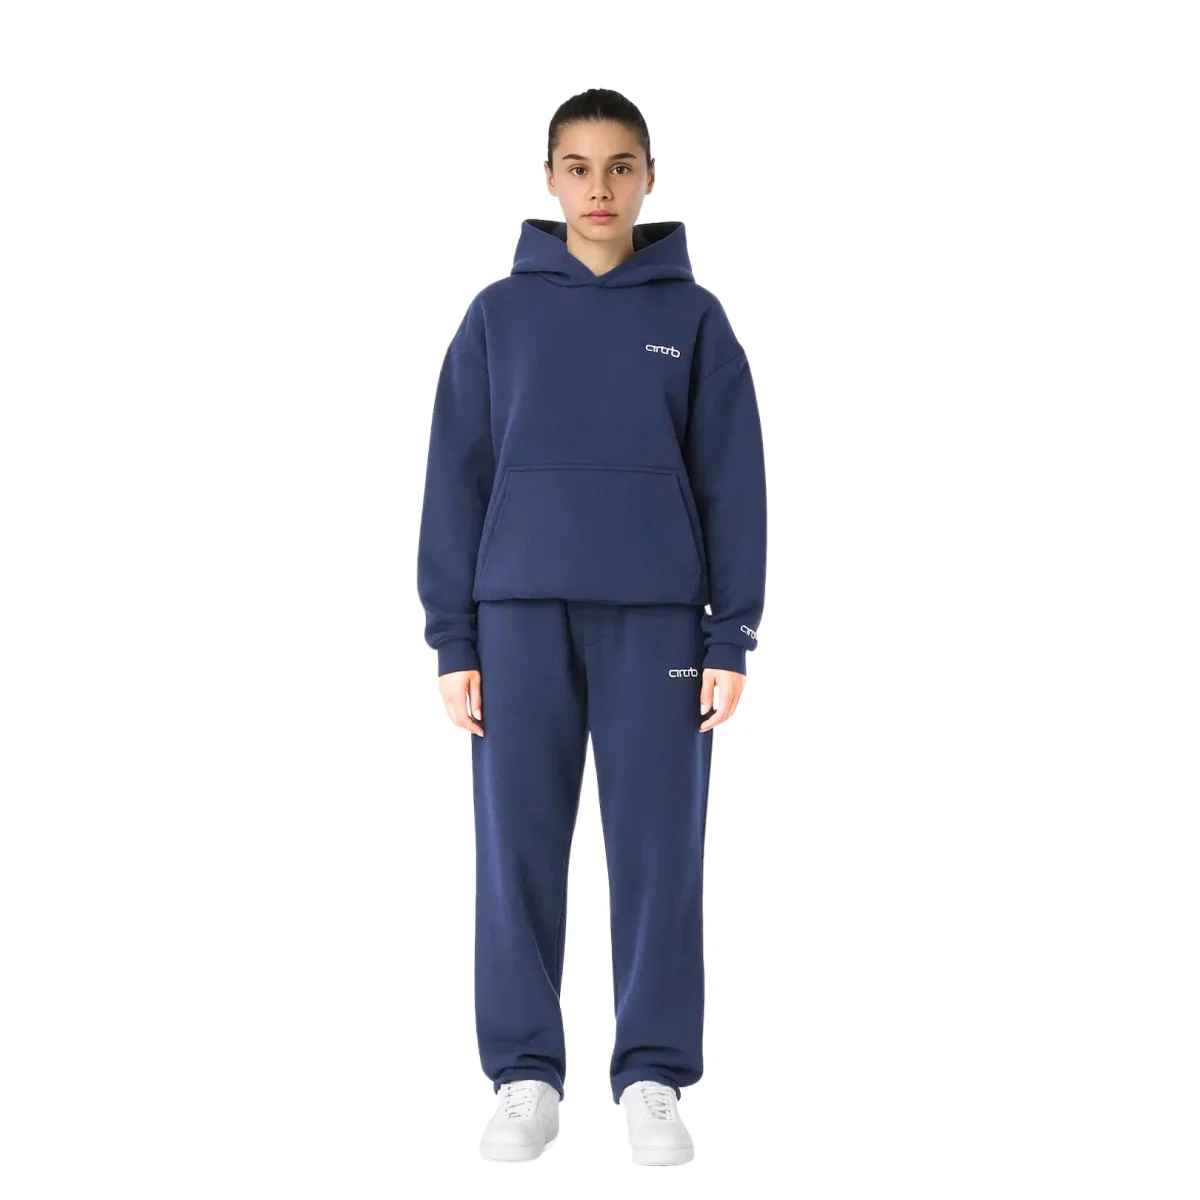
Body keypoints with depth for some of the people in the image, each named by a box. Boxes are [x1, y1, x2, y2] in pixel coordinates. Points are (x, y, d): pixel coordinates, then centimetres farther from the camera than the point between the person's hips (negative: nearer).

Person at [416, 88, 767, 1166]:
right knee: (518, 847, 1)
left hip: (657, 617, 0)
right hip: (521, 612, 1)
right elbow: (457, 477, 5)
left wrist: (730, 637, -2)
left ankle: (654, 1077, 11)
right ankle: (526, 1075, 12)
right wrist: (453, 638, 0)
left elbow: (732, 481, 4)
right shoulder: (499, 315, 6)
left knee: (659, 848, 1)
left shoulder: (693, 317, 6)